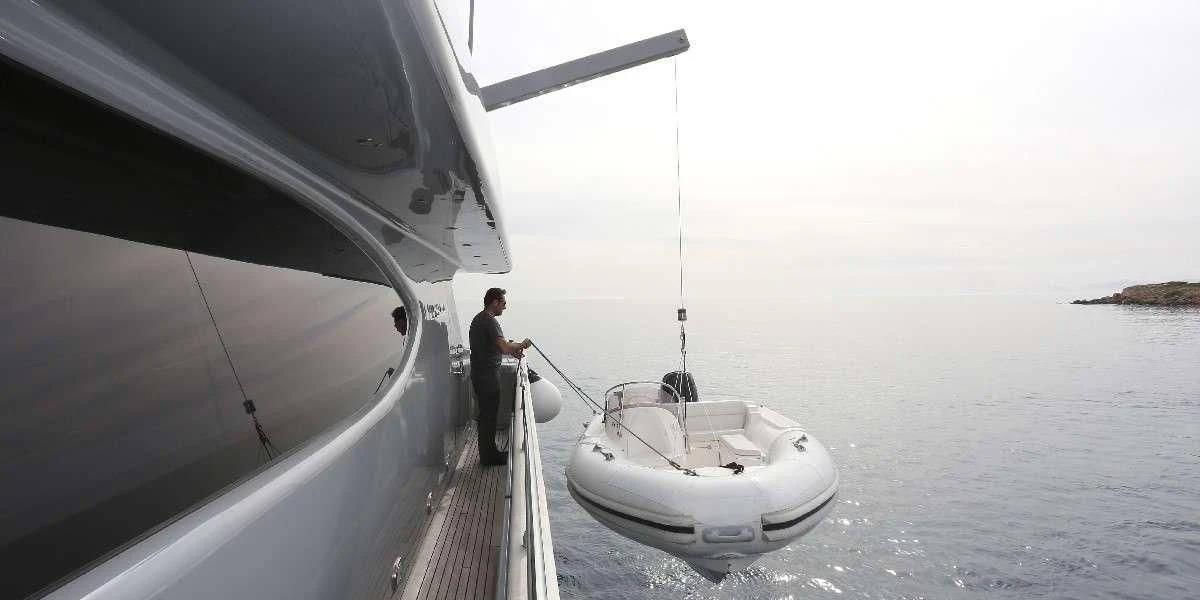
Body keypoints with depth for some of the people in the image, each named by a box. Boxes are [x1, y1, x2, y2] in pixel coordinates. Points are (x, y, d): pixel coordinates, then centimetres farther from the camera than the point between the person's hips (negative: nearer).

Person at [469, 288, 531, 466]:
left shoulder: (478, 319, 15)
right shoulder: (490, 321, -19)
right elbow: (504, 347, -27)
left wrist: (512, 351, 13)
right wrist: (522, 345, -10)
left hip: (479, 373, 10)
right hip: (488, 374, -10)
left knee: (486, 413, 18)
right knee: (488, 415, 0)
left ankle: (489, 451, 29)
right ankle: (488, 456, 11)